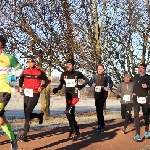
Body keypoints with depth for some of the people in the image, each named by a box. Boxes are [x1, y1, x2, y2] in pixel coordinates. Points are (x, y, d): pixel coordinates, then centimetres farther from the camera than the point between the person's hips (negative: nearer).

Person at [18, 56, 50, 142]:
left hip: (35, 95, -5)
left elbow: (47, 80, 5)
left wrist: (42, 87, -10)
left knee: (27, 112, -16)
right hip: (26, 94, 5)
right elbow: (21, 79, 22)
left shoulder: (39, 71, -5)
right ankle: (40, 116, 41)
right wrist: (20, 87, 6)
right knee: (27, 114, 10)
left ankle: (25, 134, -11)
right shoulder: (25, 71, 6)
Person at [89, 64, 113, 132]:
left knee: (99, 109, -15)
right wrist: (93, 84, -8)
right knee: (98, 110, 8)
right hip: (96, 95, 4)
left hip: (103, 95, -4)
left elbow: (111, 84, 3)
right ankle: (102, 124, 20)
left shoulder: (107, 77, 1)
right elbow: (90, 83, 13)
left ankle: (101, 125, -7)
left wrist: (107, 88, -14)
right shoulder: (94, 76, 7)